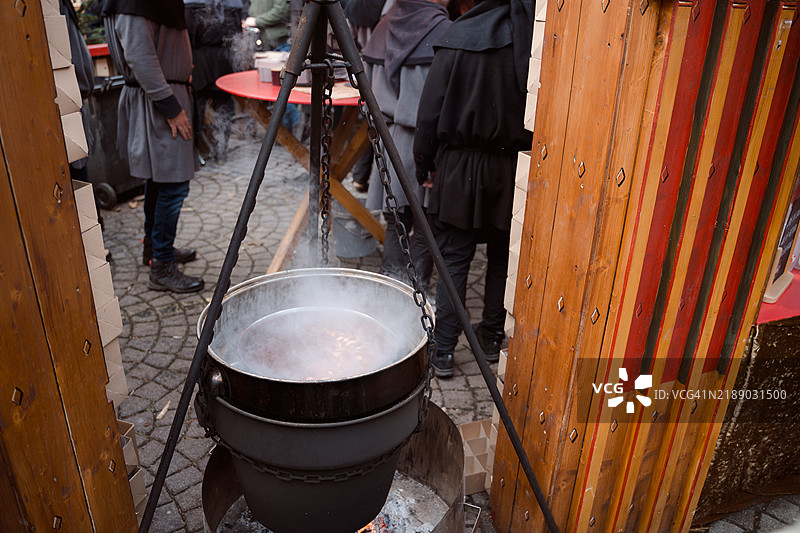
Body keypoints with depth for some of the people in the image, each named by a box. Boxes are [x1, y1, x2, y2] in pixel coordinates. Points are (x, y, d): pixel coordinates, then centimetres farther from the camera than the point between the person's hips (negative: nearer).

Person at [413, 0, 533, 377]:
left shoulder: (459, 36, -9)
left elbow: (430, 112, -6)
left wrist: (423, 164, 5)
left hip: (461, 169, -2)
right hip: (515, 171, 2)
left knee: (453, 260, 6)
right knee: (503, 257, 17)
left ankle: (443, 351, 10)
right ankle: (492, 338, 31)